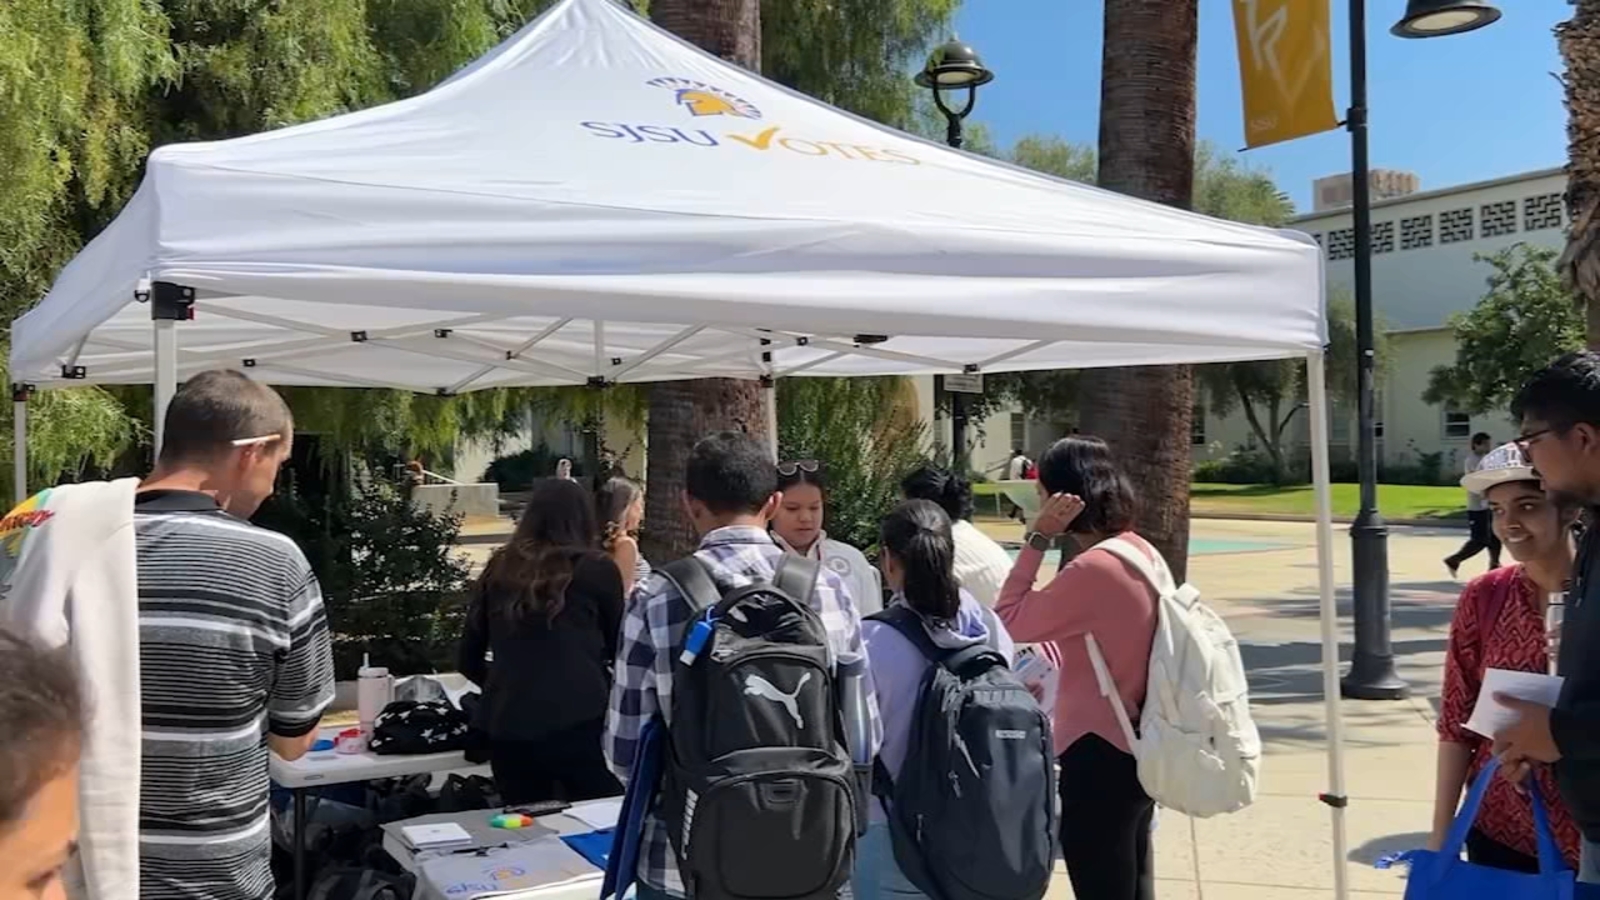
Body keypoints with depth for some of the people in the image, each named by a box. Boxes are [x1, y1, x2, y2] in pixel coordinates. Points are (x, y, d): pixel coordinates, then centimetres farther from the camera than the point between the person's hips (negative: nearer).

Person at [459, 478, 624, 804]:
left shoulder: (498, 569, 11)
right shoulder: (596, 568, 1)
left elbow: (469, 660, 17)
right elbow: (619, 648, 13)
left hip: (507, 728, 4)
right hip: (581, 722, -3)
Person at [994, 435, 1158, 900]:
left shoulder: (1090, 570, -23)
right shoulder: (1141, 551, 4)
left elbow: (1010, 622, -13)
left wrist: (1038, 538, -13)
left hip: (1099, 754, -9)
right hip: (1136, 747, 9)